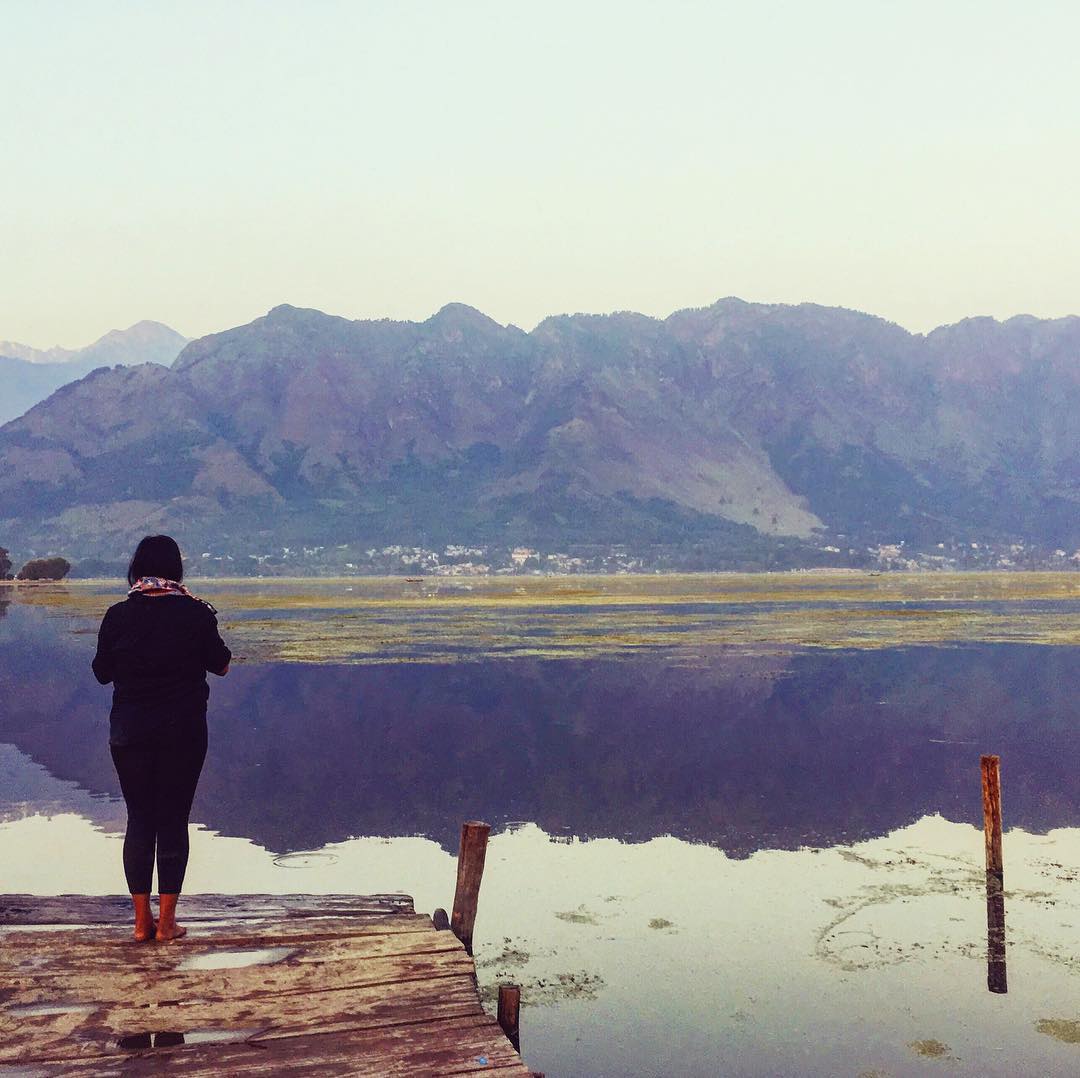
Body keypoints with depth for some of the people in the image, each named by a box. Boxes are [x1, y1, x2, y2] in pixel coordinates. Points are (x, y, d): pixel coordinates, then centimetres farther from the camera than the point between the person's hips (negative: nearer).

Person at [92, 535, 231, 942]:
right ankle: (166, 922, 10)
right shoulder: (196, 614, -8)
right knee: (174, 821, 7)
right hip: (183, 731, -1)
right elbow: (221, 666, 3)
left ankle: (142, 920, 14)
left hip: (129, 732, 2)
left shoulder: (118, 615, -4)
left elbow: (102, 673, 6)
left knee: (139, 820, 11)